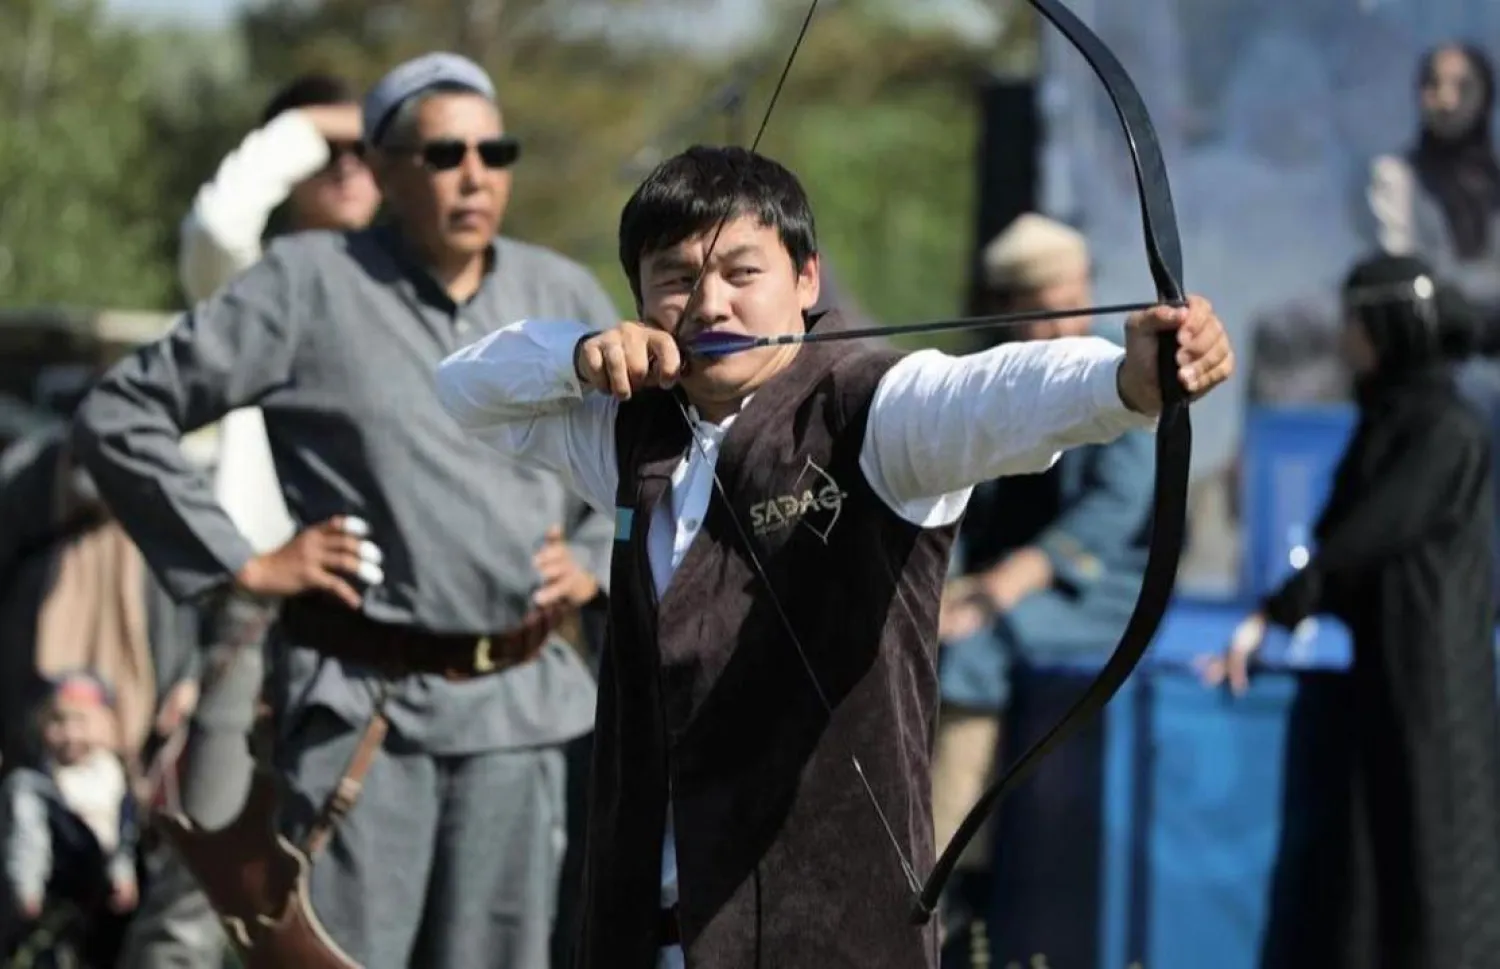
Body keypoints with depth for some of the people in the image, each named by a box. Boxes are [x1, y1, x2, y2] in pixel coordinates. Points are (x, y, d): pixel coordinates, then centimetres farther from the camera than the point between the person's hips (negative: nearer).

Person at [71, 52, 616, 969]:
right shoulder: (310, 285, -4)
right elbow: (121, 415, -2)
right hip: (364, 701, -4)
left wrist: (599, 563, 11)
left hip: (519, 703, 4)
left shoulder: (563, 297, 9)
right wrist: (242, 563, -4)